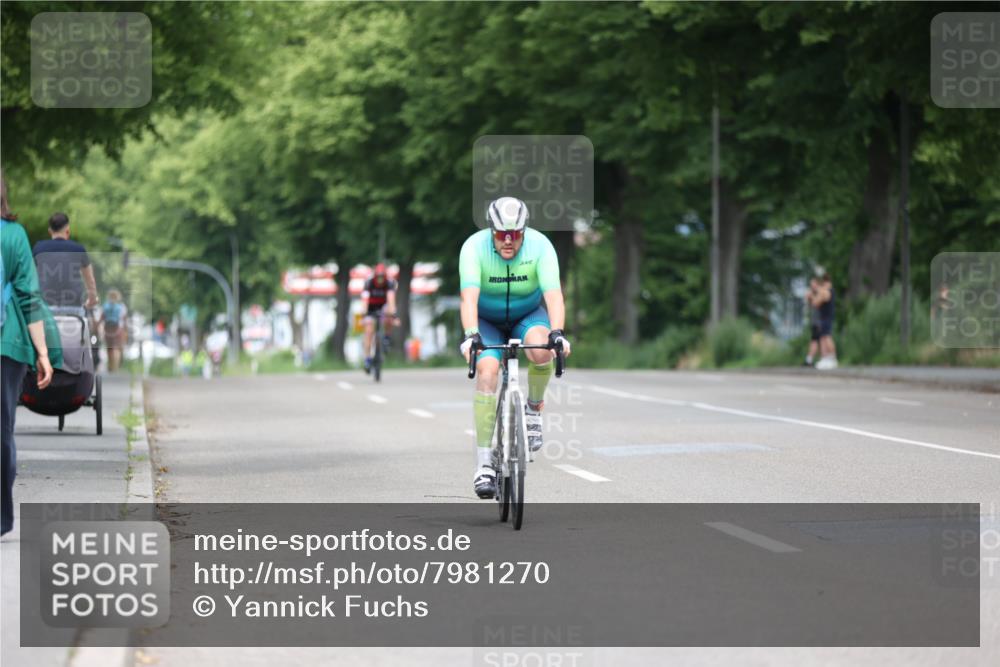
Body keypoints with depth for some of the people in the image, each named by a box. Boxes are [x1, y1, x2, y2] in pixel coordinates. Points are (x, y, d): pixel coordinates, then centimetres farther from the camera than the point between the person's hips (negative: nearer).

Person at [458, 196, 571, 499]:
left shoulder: (540, 246, -24)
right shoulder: (474, 247, -26)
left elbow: (553, 295, -34)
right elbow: (469, 297, -37)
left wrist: (557, 332, -50)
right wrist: (471, 335, -53)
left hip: (528, 315, 0)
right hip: (486, 320, 0)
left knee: (541, 350, -33)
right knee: (487, 372, -25)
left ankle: (534, 408, -3)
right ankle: (484, 464, -22)